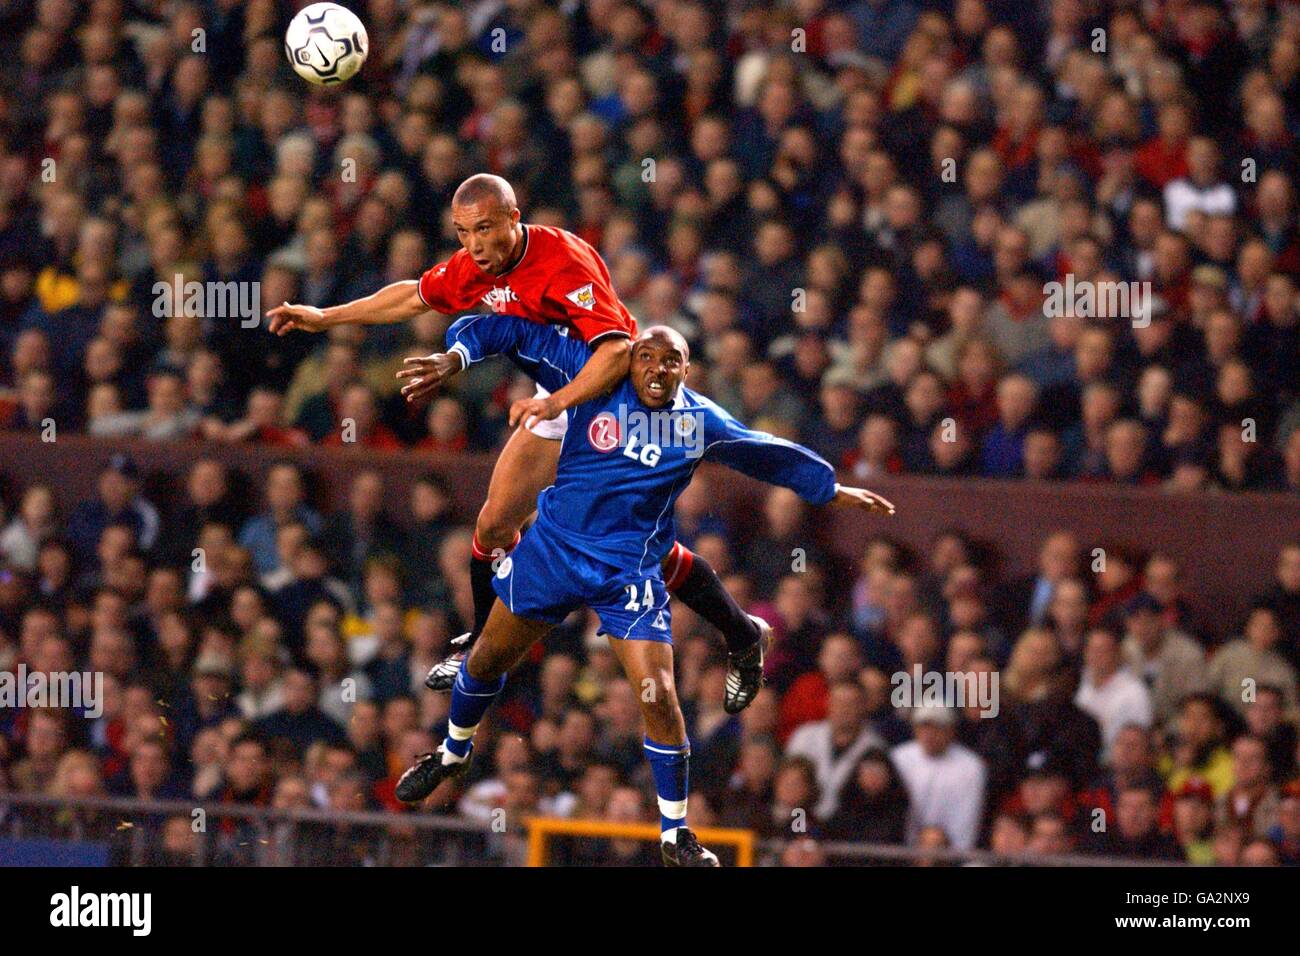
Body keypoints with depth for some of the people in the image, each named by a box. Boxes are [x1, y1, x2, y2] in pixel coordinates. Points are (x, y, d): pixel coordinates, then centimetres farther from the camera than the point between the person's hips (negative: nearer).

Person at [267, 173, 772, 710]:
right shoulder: (474, 267, -7)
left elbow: (616, 350, -41)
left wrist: (556, 403, -52)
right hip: (560, 399, 7)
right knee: (494, 525, 1)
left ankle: (743, 635, 10)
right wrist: (325, 318, 16)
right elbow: (416, 297, 13)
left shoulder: (564, 260, -31)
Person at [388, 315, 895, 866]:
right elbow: (518, 335, -6)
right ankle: (453, 753, 45)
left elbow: (771, 457, 13)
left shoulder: (701, 423, -2)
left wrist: (833, 490, 19)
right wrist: (457, 356, -21)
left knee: (659, 697, -11)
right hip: (553, 546, 1)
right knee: (488, 659, 14)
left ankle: (675, 834, 4)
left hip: (630, 570, -1)